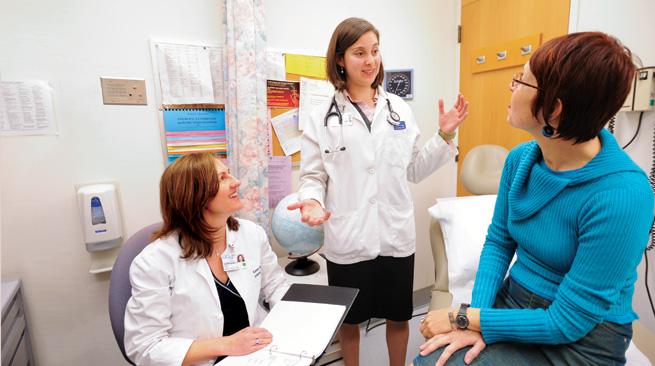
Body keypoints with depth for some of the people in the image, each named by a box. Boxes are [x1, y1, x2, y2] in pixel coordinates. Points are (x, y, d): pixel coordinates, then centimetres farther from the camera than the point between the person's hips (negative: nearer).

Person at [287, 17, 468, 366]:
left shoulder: (399, 109, 4)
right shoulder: (322, 117, -3)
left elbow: (413, 170, 7)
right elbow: (312, 175, -3)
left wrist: (444, 136, -2)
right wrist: (312, 200, -23)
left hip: (396, 236, 2)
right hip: (347, 241, -2)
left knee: (398, 317, 20)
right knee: (349, 320, 19)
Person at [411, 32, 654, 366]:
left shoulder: (621, 195, -26)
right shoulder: (520, 159, -5)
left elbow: (568, 321, -21)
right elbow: (498, 241, 2)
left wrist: (465, 318, -19)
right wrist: (478, 314, -11)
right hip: (513, 301, 5)